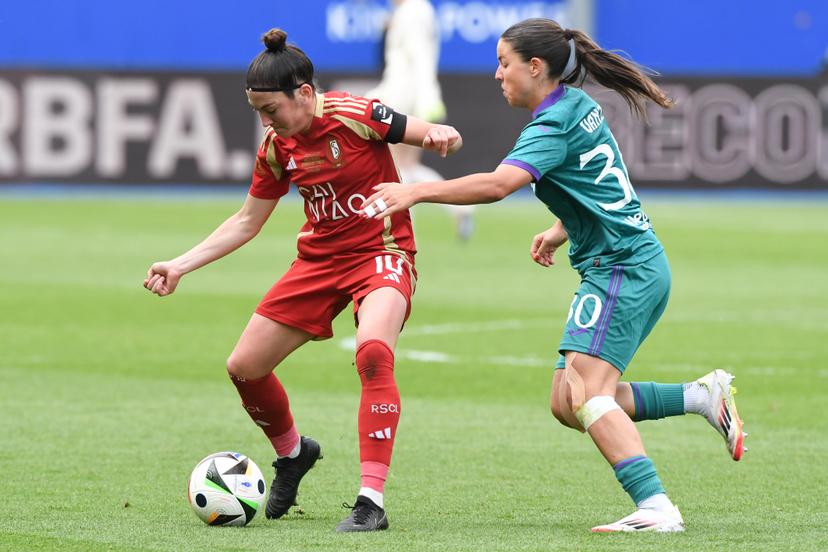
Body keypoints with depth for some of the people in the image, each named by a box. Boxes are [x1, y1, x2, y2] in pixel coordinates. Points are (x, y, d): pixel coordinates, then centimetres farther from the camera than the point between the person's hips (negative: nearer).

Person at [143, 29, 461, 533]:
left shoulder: (356, 116, -18)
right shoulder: (277, 149, -1)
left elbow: (439, 137, -13)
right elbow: (246, 222, 11)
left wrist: (441, 136, -39)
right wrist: (180, 266, 4)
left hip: (381, 253, -6)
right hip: (320, 259, 7)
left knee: (373, 352, -35)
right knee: (244, 367, 5)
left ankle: (372, 501, -32)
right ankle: (292, 453, 36)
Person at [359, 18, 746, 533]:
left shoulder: (553, 126, -15)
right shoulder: (579, 105, 13)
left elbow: (497, 184, -31)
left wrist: (417, 190, -29)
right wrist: (563, 230, 23)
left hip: (623, 270, -10)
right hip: (637, 264, 10)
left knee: (585, 396, -19)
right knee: (568, 403, 9)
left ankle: (656, 508, -28)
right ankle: (704, 396, 13)